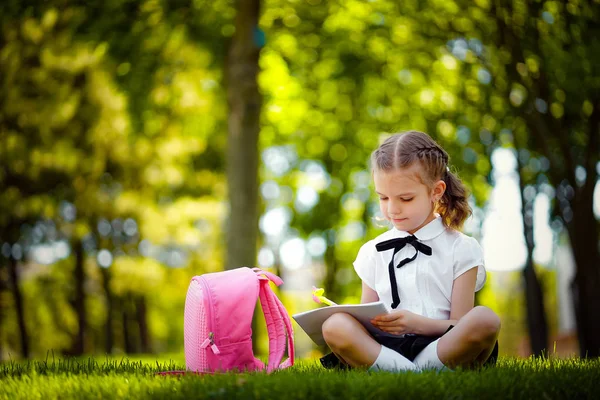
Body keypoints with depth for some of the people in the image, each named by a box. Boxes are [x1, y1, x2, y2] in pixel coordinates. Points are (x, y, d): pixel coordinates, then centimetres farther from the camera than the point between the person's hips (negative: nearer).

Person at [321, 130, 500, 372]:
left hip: (440, 347, -2)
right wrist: (368, 321, -9)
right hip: (386, 345, 2)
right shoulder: (373, 252, 18)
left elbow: (459, 326, 2)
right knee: (334, 327, -28)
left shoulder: (461, 249, 9)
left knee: (485, 319, -32)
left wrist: (417, 323, -18)